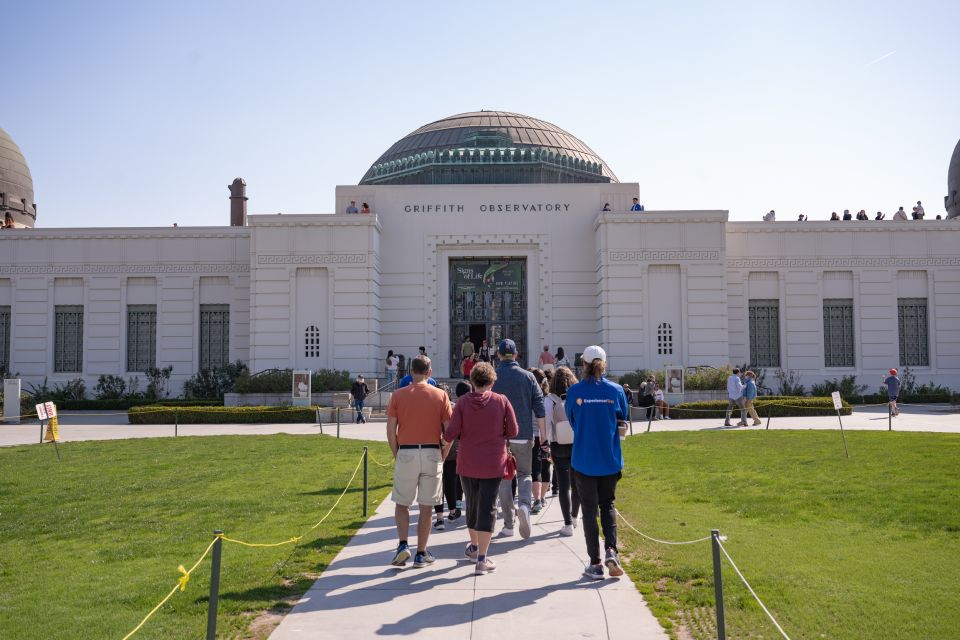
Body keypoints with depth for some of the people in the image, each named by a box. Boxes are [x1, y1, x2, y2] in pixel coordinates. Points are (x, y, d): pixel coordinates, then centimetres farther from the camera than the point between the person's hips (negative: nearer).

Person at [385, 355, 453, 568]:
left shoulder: (398, 395, 0)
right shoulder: (440, 396, 0)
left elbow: (390, 430, -2)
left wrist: (396, 455, 9)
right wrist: (442, 456, 10)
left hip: (406, 453, 0)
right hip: (432, 454, 1)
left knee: (402, 504, 13)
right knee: (426, 507, 9)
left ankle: (403, 545, -3)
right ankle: (421, 554, 15)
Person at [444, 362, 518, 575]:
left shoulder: (463, 401, -7)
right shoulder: (501, 401, -7)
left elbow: (451, 433, -11)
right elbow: (513, 431, -4)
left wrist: (445, 437, 11)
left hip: (467, 463, 2)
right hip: (493, 464, -2)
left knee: (471, 504, 19)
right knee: (487, 507, 2)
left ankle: (474, 546, 39)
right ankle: (482, 559, -2)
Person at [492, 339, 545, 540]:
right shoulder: (528, 377, 1)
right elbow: (539, 406, 0)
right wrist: (542, 432, 9)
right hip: (523, 435, 1)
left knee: (504, 478, 8)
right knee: (525, 473, 14)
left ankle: (508, 525, 9)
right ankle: (524, 505, -15)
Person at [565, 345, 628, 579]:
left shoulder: (574, 391, -9)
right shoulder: (615, 390, -5)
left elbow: (572, 422, 3)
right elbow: (623, 420, 7)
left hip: (583, 461, -2)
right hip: (610, 460, 2)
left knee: (589, 510, 8)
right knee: (607, 505, 19)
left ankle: (595, 563, 11)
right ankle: (611, 550, 0)